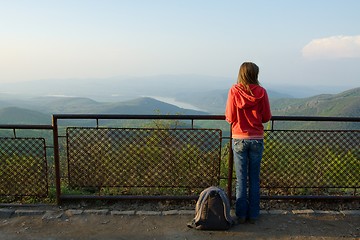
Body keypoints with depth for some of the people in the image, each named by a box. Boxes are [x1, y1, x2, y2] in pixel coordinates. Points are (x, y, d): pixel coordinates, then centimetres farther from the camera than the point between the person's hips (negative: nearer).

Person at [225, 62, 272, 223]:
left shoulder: (234, 91, -7)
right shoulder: (261, 92, -6)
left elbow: (229, 117, -5)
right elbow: (267, 117, 0)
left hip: (239, 139, -1)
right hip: (257, 139, 1)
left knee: (241, 179, 8)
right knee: (254, 179, 11)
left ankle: (241, 214, 15)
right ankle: (253, 215, 19)